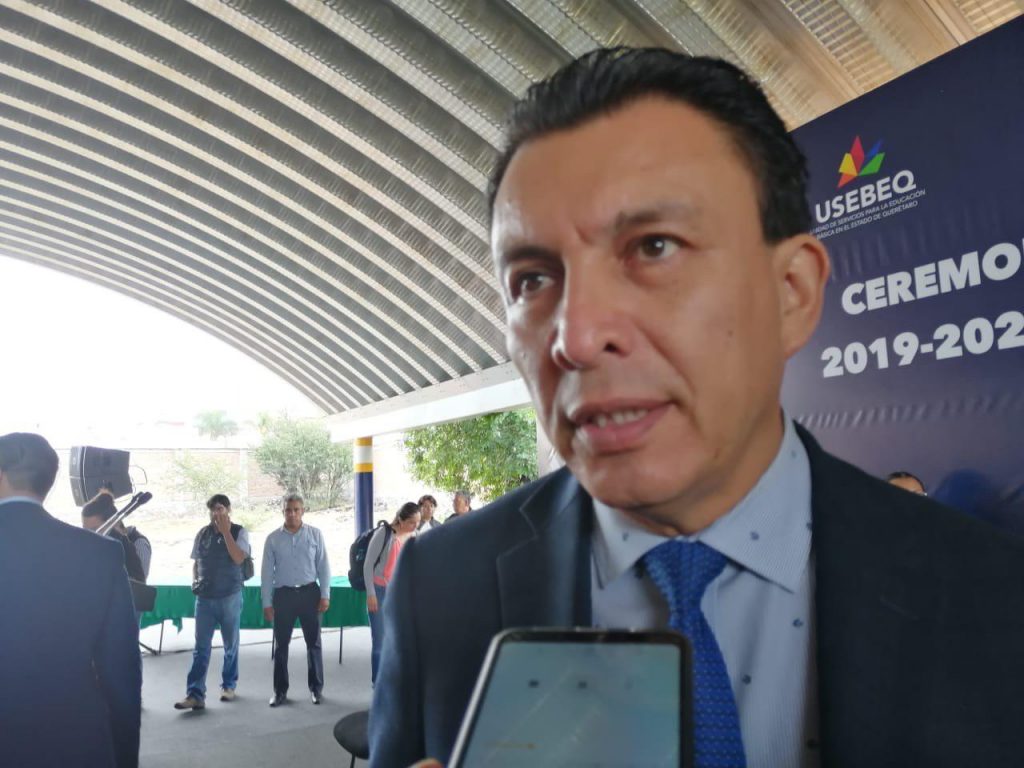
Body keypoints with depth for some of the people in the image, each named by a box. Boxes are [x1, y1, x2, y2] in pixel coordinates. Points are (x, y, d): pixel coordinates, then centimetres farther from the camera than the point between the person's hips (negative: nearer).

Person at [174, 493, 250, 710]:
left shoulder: (239, 532, -5)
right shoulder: (202, 533, 5)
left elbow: (238, 558, -20)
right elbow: (196, 561, 16)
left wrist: (225, 531, -21)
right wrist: (195, 580, -2)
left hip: (230, 596, -2)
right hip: (205, 597, 2)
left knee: (230, 645, 11)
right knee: (201, 647, 0)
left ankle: (229, 686, 26)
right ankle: (195, 694, 1)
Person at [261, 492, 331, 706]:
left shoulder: (315, 534, -1)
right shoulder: (273, 538, 0)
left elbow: (323, 566, 1)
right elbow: (267, 572, 2)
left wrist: (325, 595, -3)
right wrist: (267, 603, 0)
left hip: (309, 592, 0)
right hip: (283, 594, 0)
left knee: (313, 642, 7)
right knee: (281, 644, 8)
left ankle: (316, 688, 19)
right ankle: (280, 690, 20)